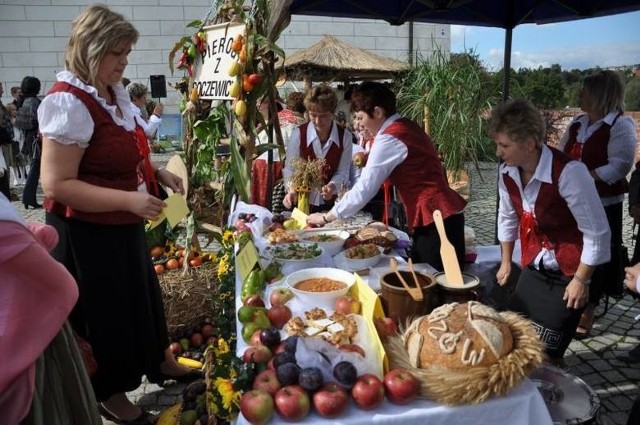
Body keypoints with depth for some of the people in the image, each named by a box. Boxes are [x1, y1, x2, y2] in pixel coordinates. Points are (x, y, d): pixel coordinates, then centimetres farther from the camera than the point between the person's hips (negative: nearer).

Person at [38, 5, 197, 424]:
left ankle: (160, 362, 46)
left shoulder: (113, 91, 5)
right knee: (103, 309, 9)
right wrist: (130, 200, -31)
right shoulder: (69, 102, -24)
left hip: (119, 224, 9)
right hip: (86, 232, -9)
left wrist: (157, 172, 4)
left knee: (140, 294, 23)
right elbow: (56, 185, -27)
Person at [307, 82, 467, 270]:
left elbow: (364, 189, -15)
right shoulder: (407, 126, 12)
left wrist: (326, 218, -5)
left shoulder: (389, 139, -15)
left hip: (434, 219, -9)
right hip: (443, 214, 9)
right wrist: (369, 159, 12)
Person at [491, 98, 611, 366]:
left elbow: (597, 233, -20)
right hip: (532, 269, 6)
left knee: (547, 350, -1)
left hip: (567, 275, -6)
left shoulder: (569, 173, -29)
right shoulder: (507, 172, -9)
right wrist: (506, 262, 16)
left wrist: (580, 280, -13)